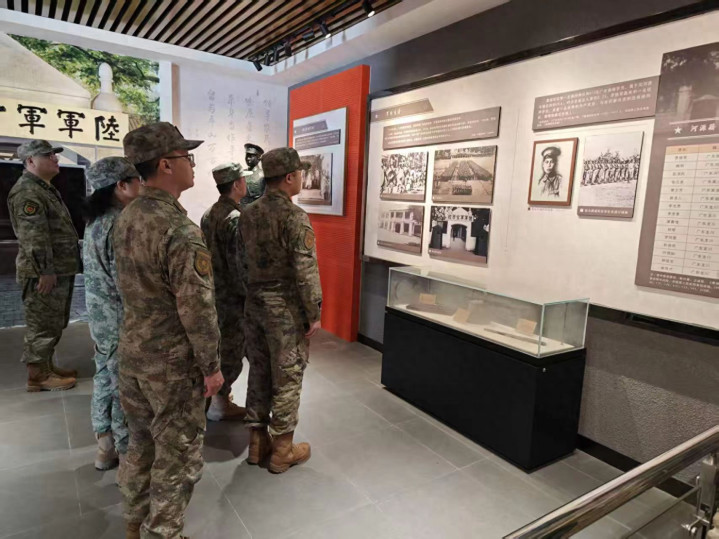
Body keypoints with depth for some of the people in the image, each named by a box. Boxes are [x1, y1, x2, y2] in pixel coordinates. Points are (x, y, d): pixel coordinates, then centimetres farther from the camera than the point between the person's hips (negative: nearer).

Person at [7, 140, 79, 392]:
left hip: (60, 270, 10)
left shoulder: (45, 188, 19)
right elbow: (33, 236, -22)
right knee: (42, 325, -1)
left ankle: (46, 366, 30)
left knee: (53, 324, 18)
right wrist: (45, 271, -24)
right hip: (44, 273, -10)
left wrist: (57, 269, 26)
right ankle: (37, 376, 9)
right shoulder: (27, 192, -15)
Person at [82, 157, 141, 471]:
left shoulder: (96, 221, 8)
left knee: (105, 380, 19)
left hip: (100, 316, 10)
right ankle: (129, 455, 21)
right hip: (122, 320, -9)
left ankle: (105, 447, 35)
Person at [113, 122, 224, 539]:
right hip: (172, 363, -8)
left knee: (141, 442, 24)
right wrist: (212, 366, -13)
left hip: (132, 352, 9)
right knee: (178, 454, 10)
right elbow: (197, 309, -23)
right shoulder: (181, 231, -25)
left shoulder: (125, 219, 2)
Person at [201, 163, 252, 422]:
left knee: (218, 346, 20)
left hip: (212, 292, 9)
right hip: (231, 296, -9)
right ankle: (219, 404, 15)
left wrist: (211, 283, 20)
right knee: (232, 351, 4)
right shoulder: (235, 218, -20)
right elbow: (239, 265, -22)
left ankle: (216, 393, 34)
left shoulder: (208, 215, 7)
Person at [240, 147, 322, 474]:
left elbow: (243, 260, 9)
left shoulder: (248, 214, 4)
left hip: (254, 304, 7)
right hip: (286, 309, -7)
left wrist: (253, 293, 18)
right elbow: (305, 271, -19)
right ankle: (282, 450, 21)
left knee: (259, 373, 17)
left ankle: (257, 442, 30)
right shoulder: (295, 217, -17)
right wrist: (314, 314, -11)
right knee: (286, 380, 7)